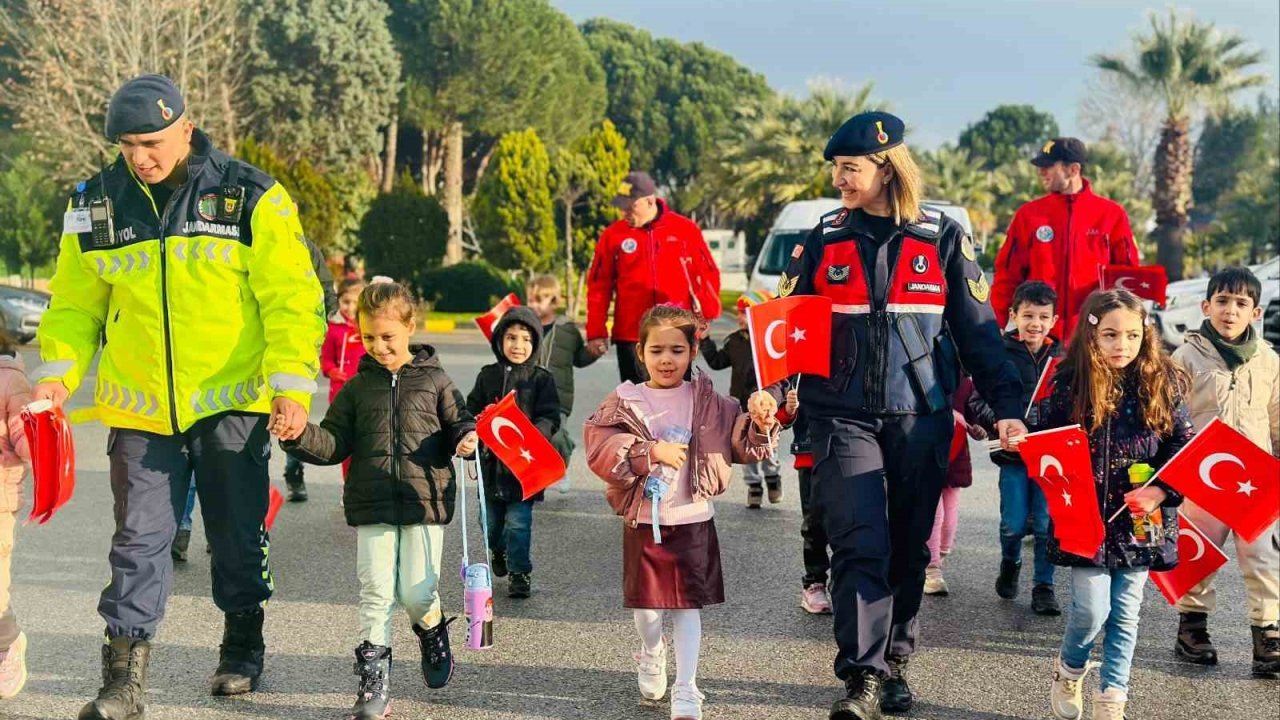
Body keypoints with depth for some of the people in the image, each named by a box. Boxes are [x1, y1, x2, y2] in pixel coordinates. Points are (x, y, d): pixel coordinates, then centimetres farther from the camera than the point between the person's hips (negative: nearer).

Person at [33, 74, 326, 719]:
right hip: (140, 408, 2)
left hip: (233, 402, -2)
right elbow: (75, 303, 10)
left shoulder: (251, 197, -7)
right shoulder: (96, 203, 3)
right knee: (138, 541, 2)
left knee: (237, 534, 12)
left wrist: (292, 386, -15)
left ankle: (241, 649, 32)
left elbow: (292, 300, -8)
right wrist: (56, 374, -4)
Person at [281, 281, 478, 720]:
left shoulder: (435, 381, 5)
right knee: (376, 593, 0)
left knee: (416, 593, -3)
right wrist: (300, 436, -11)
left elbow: (458, 421, 11)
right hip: (372, 506, 2)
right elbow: (334, 444, 7)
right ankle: (373, 684, 6)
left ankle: (433, 634, 32)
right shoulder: (357, 387, 9)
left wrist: (467, 439, -12)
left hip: (426, 502, -1)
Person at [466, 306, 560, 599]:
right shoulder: (487, 376, 7)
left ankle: (520, 573, 8)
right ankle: (499, 550, 44)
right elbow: (471, 411, 13)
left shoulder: (541, 379, -1)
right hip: (491, 461, 3)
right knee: (490, 519, 14)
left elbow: (550, 418, -7)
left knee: (518, 520, -5)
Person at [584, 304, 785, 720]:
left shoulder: (706, 402, 1)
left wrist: (760, 422, -22)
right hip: (643, 521, 0)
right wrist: (652, 451, -23)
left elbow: (745, 443, -1)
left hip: (693, 520, 0)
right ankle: (651, 655, 42)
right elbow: (600, 448, -15)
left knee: (688, 604, 2)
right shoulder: (625, 402, -3)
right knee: (646, 605, 9)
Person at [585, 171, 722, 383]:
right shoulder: (613, 235, 2)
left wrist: (706, 316, -4)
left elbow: (708, 274, 6)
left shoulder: (685, 229, 1)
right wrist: (596, 332, 0)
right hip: (631, 335, 1)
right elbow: (599, 286, 4)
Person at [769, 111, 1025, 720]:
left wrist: (1006, 406, 1)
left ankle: (893, 663, 26)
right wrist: (767, 390, -10)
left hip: (921, 417, 1)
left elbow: (977, 329, 6)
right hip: (843, 416, 0)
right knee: (861, 544, -12)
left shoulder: (942, 238, 2)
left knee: (908, 548, 9)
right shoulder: (824, 241, 5)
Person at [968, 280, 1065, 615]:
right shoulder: (1000, 353, -3)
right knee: (1014, 523, 1)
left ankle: (1044, 586, 14)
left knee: (1046, 523, 0)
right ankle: (1010, 565, 32)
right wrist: (998, 421, -20)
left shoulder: (1062, 356, 4)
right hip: (1013, 451, -1)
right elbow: (978, 400, -3)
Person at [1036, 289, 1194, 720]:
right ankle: (1069, 670, 27)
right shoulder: (1069, 383, -6)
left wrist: (1162, 491, -13)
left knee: (1125, 614, 8)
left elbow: (1185, 449, 1)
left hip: (1141, 521, 2)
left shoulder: (1163, 385, -1)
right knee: (1092, 609, -4)